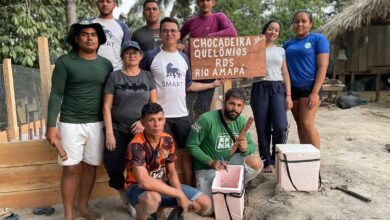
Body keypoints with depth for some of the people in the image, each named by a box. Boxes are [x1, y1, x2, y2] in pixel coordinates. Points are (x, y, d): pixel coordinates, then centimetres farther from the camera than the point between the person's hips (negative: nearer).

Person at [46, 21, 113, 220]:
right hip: (70, 124, -3)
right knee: (70, 169, 2)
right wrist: (51, 125, -12)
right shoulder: (65, 62, -3)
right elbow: (56, 94, -6)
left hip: (96, 124, 3)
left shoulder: (106, 64, 6)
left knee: (90, 167, 10)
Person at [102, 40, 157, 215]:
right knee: (113, 167, -8)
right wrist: (109, 133, -10)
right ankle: (128, 201, 19)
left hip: (140, 131, 1)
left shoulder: (148, 76, 8)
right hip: (118, 130, -1)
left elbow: (154, 105, 6)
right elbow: (107, 106, -2)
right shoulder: (114, 76, 2)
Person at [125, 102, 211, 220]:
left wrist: (180, 193, -15)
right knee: (153, 198, -43)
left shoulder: (168, 140, -5)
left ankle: (160, 210, 15)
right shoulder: (136, 145, -26)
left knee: (205, 203, -4)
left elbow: (171, 172, 4)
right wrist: (179, 194, -28)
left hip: (163, 185, 6)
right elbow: (144, 182, -36)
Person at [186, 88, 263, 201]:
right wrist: (211, 162, -25)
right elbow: (191, 145, -18)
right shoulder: (206, 119, -23)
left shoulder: (241, 121, -5)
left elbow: (251, 145, 1)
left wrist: (245, 148, -23)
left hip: (230, 162, 4)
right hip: (207, 167, -4)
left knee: (256, 163, -21)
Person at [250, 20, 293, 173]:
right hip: (259, 89, -1)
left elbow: (285, 74, 13)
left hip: (278, 89, 1)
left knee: (281, 126, -14)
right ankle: (267, 161, 14)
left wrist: (288, 95, 4)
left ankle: (277, 157, 9)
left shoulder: (281, 50, 18)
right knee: (263, 128, -1)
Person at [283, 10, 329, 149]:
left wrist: (315, 92, -16)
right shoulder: (288, 44, 12)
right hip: (292, 88, 5)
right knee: (299, 124, 8)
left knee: (307, 123, -12)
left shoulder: (318, 39, -2)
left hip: (309, 87, -5)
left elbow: (323, 66, -8)